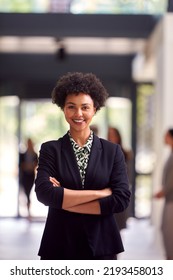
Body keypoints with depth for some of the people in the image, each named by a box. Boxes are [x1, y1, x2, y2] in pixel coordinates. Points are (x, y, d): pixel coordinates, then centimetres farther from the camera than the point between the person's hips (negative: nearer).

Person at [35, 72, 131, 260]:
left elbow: (121, 200, -9)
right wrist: (99, 193, -16)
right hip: (59, 244, 0)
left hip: (101, 245, 1)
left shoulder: (112, 151, 2)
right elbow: (44, 193, -16)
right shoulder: (50, 150, 0)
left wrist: (64, 200, -13)